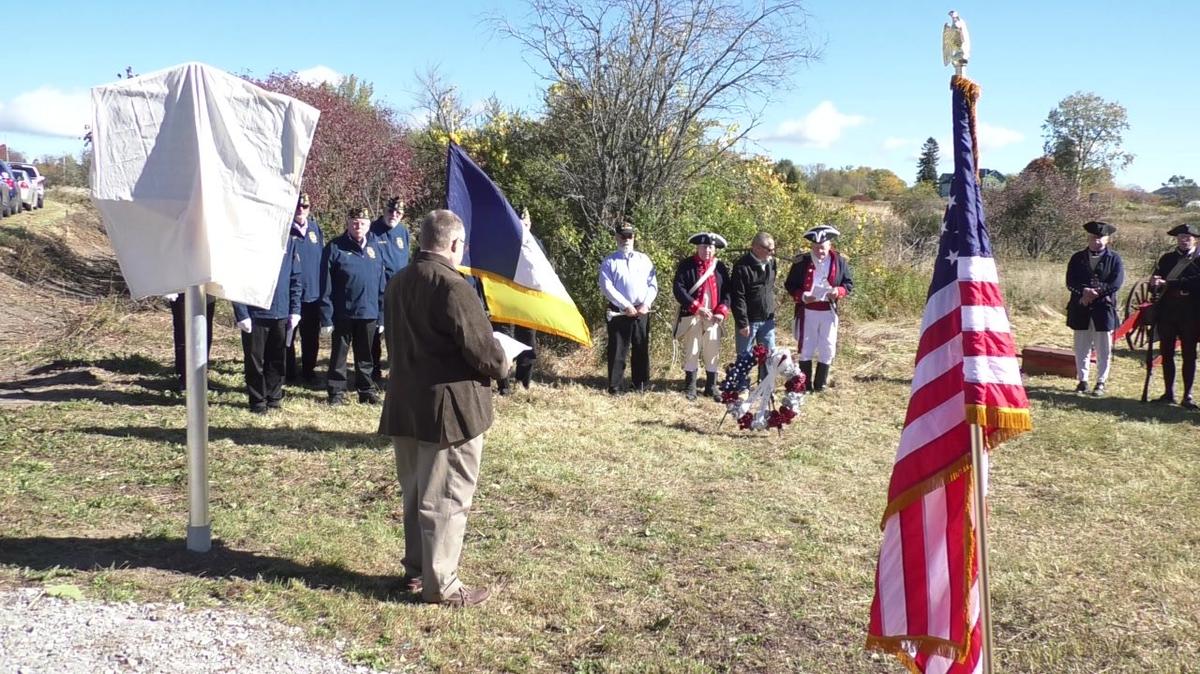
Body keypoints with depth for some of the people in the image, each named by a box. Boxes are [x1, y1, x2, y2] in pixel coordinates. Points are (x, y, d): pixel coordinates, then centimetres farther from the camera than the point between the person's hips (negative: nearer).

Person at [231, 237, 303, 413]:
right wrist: (241, 314, -13)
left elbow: (295, 279, 8)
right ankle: (258, 401, 18)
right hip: (255, 314, -4)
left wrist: (295, 310, 3)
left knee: (277, 359, 12)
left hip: (282, 314, 4)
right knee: (255, 360, 6)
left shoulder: (288, 241, 4)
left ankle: (274, 398, 25)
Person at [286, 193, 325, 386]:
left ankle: (309, 371, 27)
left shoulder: (315, 229, 7)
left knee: (311, 337, 14)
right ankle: (289, 373, 19)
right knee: (288, 336, 8)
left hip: (313, 293, 4)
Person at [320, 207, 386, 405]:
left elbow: (381, 285, 9)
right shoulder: (335, 248, -7)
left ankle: (366, 389, 26)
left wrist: (382, 314, 6)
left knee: (365, 356, 15)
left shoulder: (374, 248, 6)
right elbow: (326, 286, -9)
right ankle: (336, 391, 20)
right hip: (343, 313, -3)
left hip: (369, 314, 3)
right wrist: (326, 316, -13)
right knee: (339, 354, 9)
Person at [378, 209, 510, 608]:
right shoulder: (452, 286, -19)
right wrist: (502, 366, 1)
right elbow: (482, 348, -19)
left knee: (415, 492, 18)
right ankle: (440, 585, 9)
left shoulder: (398, 283, 9)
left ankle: (415, 570, 30)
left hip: (405, 403, 9)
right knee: (445, 498, 1)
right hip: (450, 406, -9)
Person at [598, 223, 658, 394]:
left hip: (642, 312, 3)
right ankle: (615, 387, 3)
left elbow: (653, 284, 7)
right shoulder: (609, 262, 4)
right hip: (619, 312, -3)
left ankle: (641, 385, 19)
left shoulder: (644, 259, 12)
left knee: (642, 350, 9)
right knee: (618, 350, -2)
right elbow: (607, 287, -7)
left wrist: (646, 304, -9)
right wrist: (625, 305, -14)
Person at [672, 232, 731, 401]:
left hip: (713, 317, 3)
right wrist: (697, 308, -17)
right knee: (691, 352, 3)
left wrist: (722, 312, -8)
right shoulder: (686, 265, -2)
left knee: (713, 353, 7)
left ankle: (711, 388, 18)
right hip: (692, 316, -3)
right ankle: (690, 388, 13)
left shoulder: (720, 267, 9)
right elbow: (678, 288, -11)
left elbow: (727, 291, 7)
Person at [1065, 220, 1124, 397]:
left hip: (1104, 308, -2)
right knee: (1081, 347, 8)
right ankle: (1082, 380, 17)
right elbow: (1070, 282, -1)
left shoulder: (1114, 259, 3)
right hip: (1080, 308, 2)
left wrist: (1094, 292, -17)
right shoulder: (1077, 258, 8)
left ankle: (1101, 382, 11)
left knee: (1103, 349, 3)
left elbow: (1115, 284, -8)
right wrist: (1084, 291, -19)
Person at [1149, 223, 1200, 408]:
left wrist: (1167, 283, -18)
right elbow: (1155, 286, 8)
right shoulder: (1166, 259, 11)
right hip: (1167, 313, 3)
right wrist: (1154, 285, -16)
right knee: (1166, 353, 7)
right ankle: (1169, 393, 17)